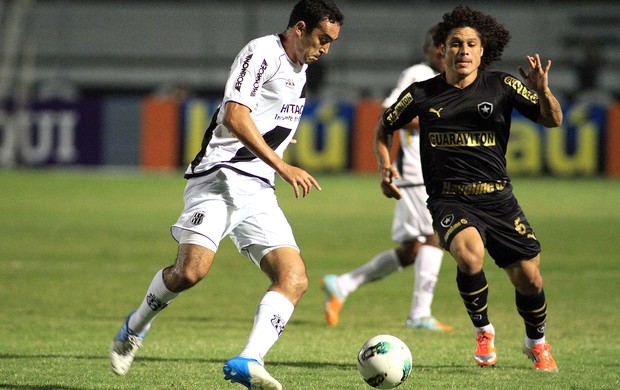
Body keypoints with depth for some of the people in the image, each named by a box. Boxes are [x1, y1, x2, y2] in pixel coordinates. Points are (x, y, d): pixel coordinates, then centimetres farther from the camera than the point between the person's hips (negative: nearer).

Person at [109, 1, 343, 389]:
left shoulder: (300, 71, 22)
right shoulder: (261, 53, -6)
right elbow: (235, 118, -18)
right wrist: (283, 167, -21)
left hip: (258, 192, 8)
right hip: (220, 177, -8)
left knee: (295, 279, -12)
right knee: (191, 270, -22)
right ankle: (136, 327, 7)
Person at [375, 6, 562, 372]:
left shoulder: (501, 86, 0)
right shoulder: (423, 94, 0)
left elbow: (553, 120, -2)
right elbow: (385, 126, 17)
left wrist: (543, 91, -22)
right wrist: (385, 166, 2)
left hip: (498, 199, 2)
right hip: (449, 201, -2)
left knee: (528, 278, 1)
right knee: (469, 252, -32)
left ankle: (537, 343, 32)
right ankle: (483, 332, -7)